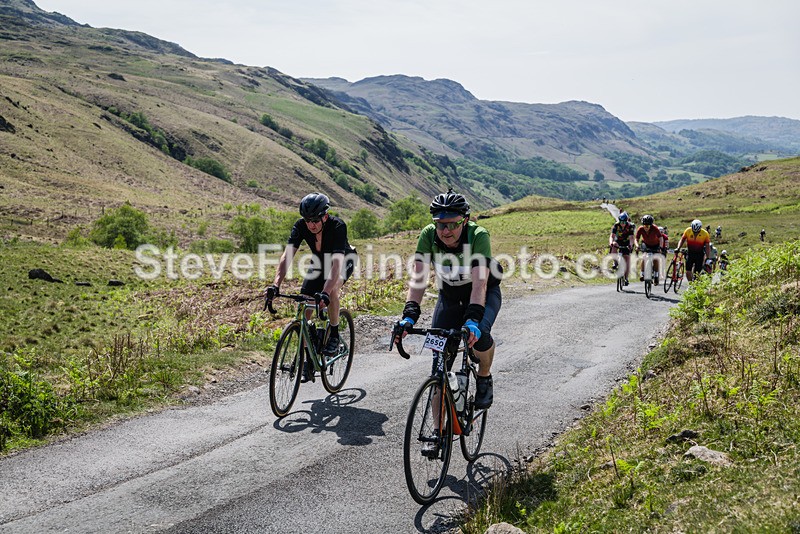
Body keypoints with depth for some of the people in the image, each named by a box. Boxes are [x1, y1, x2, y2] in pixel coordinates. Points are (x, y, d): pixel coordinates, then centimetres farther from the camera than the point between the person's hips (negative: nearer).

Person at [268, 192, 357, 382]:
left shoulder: (337, 226, -36)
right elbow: (287, 255, -31)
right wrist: (276, 285, -46)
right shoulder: (301, 226, -24)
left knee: (331, 289, -36)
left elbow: (336, 263, -46)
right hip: (319, 262, 4)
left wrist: (325, 293, -59)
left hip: (343, 261, -4)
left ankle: (334, 335, -13)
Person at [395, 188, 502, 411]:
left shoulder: (479, 236, -33)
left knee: (479, 333, -32)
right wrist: (410, 313, -42)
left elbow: (480, 283, -41)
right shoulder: (428, 235, -24)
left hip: (484, 292, -3)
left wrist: (473, 319, -55)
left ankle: (484, 378, 1)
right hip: (450, 293, 3)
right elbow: (418, 277, -28)